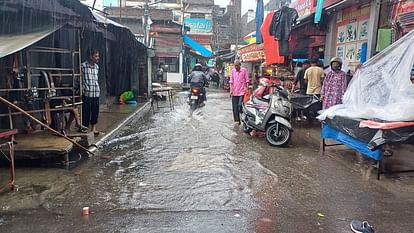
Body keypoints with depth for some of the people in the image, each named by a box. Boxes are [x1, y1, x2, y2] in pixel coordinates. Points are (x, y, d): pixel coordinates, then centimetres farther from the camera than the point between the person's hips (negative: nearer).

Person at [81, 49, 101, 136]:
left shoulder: (97, 67, 10)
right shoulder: (83, 66, -9)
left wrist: (97, 88, 13)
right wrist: (83, 89, -5)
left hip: (96, 93, 6)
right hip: (87, 93, -6)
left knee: (95, 111, 9)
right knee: (86, 111, 1)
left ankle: (93, 129, 20)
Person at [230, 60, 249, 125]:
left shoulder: (244, 70, -2)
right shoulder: (233, 70, 8)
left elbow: (246, 81, 2)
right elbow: (231, 81, 10)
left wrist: (246, 89, -3)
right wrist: (231, 90, 3)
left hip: (242, 91, -4)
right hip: (234, 92, 4)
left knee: (240, 106, -10)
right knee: (235, 107, 5)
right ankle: (236, 120, 14)